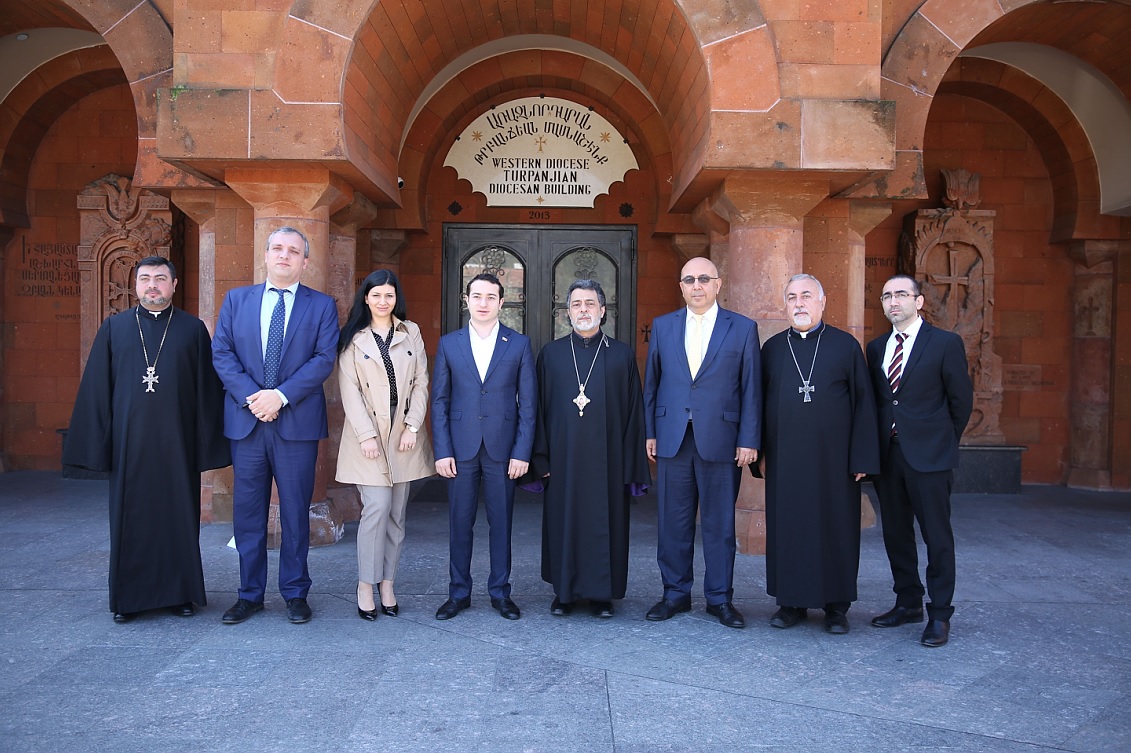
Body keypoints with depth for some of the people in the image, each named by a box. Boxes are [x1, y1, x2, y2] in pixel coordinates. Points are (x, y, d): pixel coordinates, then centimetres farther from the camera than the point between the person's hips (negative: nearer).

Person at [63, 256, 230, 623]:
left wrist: (206, 442, -3)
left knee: (179, 515, 6)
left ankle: (180, 592, 20)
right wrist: (96, 442, 0)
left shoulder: (193, 329, 4)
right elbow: (96, 388, 5)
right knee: (130, 516, 8)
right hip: (129, 440, 1)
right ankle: (129, 596, 21)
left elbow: (207, 390, 2)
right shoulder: (114, 328, 7)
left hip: (177, 441, -1)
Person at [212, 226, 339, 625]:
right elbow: (221, 354, 3)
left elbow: (324, 359, -6)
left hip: (297, 423, -2)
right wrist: (250, 397, -11)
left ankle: (295, 593, 19)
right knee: (247, 512, 9)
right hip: (246, 421, 2)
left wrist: (281, 396, -15)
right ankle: (250, 594, 22)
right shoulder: (236, 299, 11)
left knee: (296, 512, 6)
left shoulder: (321, 305, 4)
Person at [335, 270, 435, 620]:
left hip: (404, 434, 3)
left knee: (397, 513, 6)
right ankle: (366, 586, 2)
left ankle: (387, 584, 15)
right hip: (368, 433, -3)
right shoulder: (353, 338, 2)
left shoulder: (411, 332, 9)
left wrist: (413, 426, -5)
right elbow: (349, 390, -4)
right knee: (377, 507, -11)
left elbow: (421, 383, 5)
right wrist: (366, 435, -12)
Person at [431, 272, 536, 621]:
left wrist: (522, 452, -5)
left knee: (501, 522, 7)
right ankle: (458, 593, 21)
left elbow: (527, 402, 2)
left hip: (502, 448, 0)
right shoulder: (448, 343, 6)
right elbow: (439, 400, 5)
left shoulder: (519, 344, 4)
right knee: (459, 523, 7)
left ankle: (500, 592, 21)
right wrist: (442, 451, -3)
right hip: (461, 448, 1)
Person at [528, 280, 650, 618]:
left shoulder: (622, 355, 4)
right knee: (563, 522, 7)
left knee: (604, 523, 5)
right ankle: (564, 592, 21)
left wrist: (632, 465, -3)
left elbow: (634, 411, 2)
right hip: (563, 459, 1)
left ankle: (602, 593, 18)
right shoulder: (551, 354, 6)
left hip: (606, 459, -1)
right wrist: (541, 458, -2)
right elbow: (540, 408, 5)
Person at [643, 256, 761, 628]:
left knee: (720, 524, 7)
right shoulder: (662, 326, 9)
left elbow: (751, 388, 1)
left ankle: (719, 598, 20)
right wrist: (650, 432, 6)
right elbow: (651, 383, 10)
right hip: (672, 439, 2)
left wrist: (749, 440, -4)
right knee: (673, 522, 8)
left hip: (720, 440, -2)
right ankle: (675, 593, 22)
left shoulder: (743, 328, 2)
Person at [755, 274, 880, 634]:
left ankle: (836, 606, 19)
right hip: (783, 458, 2)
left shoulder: (846, 345, 2)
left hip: (833, 456, -2)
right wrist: (760, 452, 2)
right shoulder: (772, 348, 8)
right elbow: (759, 403, 9)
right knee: (786, 528, 6)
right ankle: (791, 602, 20)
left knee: (835, 527, 5)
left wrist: (862, 456, -6)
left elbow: (863, 403, 1)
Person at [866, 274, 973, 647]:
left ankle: (939, 614, 12)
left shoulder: (945, 343, -4)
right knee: (895, 532, 12)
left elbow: (962, 398, 1)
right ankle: (908, 603, 26)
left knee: (936, 535, 2)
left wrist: (945, 440, 8)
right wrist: (876, 446, 11)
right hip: (887, 454, 5)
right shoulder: (876, 347, 11)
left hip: (929, 454, -5)